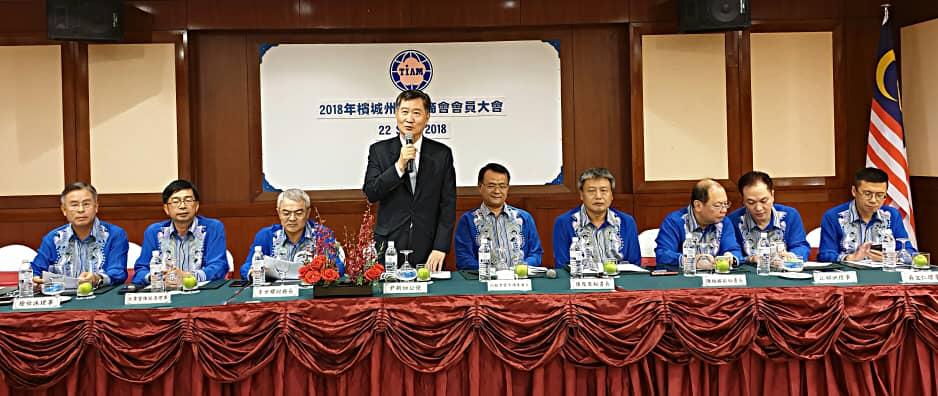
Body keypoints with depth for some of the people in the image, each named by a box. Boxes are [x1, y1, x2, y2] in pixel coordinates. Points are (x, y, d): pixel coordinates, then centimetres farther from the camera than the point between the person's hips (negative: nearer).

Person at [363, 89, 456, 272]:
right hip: (389, 247, 0)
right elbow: (371, 194, -5)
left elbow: (448, 204, 0)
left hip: (428, 250, 0)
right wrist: (399, 166, -16)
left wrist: (440, 247, -8)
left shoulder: (442, 153, 3)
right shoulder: (379, 150, 4)